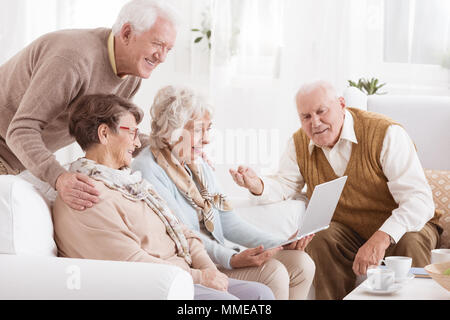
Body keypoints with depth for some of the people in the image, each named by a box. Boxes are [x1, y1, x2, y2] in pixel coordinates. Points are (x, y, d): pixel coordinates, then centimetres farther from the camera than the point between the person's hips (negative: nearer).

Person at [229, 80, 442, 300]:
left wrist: (382, 237, -42)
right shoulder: (300, 144, -1)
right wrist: (258, 185, -20)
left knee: (410, 242, -34)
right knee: (321, 243, -27)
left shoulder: (386, 133, -20)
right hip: (347, 231, 4)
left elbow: (419, 199, -26)